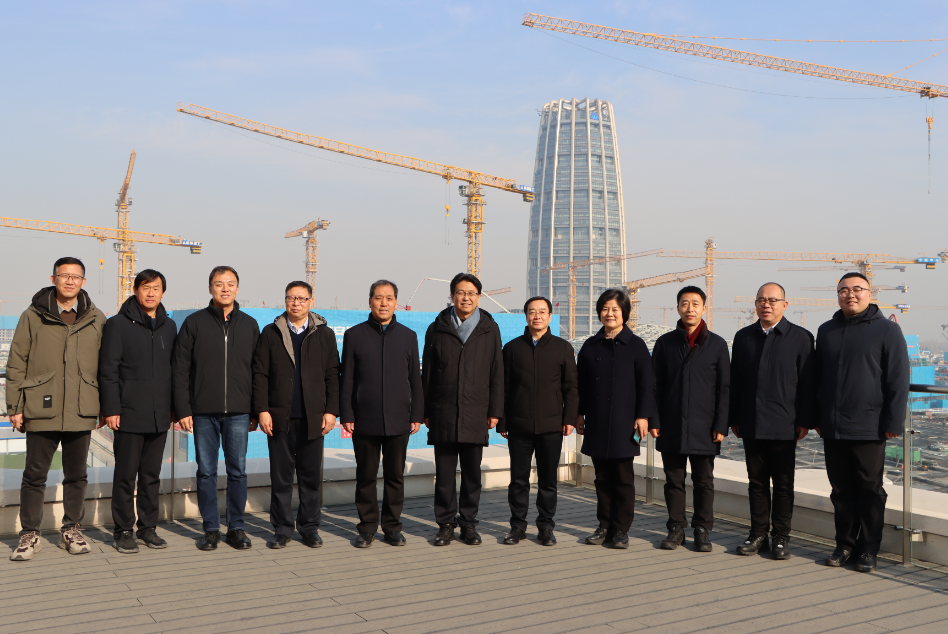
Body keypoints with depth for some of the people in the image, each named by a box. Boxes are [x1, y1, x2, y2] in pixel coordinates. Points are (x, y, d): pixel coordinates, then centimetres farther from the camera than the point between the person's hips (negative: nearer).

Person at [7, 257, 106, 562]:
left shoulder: (96, 320, 8)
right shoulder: (33, 316, 3)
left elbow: (105, 367, 11)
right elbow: (16, 364, 3)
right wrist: (15, 407, -1)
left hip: (81, 412, 2)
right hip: (40, 411, -1)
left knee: (76, 475, 10)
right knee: (35, 475, 5)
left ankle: (72, 530, 22)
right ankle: (29, 534, 16)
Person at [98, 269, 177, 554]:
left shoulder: (169, 327, 12)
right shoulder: (118, 324, -3)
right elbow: (108, 370, -5)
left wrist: (174, 407, 13)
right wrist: (110, 409, -11)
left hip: (159, 416, 5)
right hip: (129, 414, -4)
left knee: (152, 475, 10)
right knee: (126, 475, 1)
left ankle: (148, 528, 19)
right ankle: (123, 531, 11)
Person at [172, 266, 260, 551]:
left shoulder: (249, 325, 9)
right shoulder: (194, 323, 3)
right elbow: (180, 369, 2)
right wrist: (183, 410, -5)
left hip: (238, 412, 1)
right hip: (203, 412, -1)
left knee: (238, 471, 3)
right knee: (206, 471, 5)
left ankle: (236, 527, 14)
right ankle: (211, 528, 15)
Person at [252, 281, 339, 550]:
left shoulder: (325, 335, 8)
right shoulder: (270, 333, 6)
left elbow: (332, 375, 5)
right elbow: (260, 374, 3)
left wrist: (331, 411, -2)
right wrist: (262, 410, -5)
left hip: (313, 418, 1)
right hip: (280, 417, 0)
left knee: (311, 476, 6)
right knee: (281, 476, 5)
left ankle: (309, 527, 18)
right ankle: (282, 529, 15)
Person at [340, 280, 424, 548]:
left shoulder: (408, 336, 9)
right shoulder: (354, 335, 4)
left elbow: (415, 379, 10)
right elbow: (347, 379, 3)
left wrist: (417, 415, 5)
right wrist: (346, 415, -3)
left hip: (398, 421, 1)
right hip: (365, 421, -1)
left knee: (395, 476, 7)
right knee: (366, 476, 5)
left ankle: (392, 526, 19)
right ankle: (367, 528, 16)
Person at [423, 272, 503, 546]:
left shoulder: (489, 329, 7)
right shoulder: (437, 329, 6)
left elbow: (497, 373, 6)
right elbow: (426, 374, 7)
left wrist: (495, 411, 0)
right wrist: (425, 411, 3)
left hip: (476, 414, 0)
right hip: (443, 413, 0)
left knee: (472, 473, 7)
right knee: (444, 473, 4)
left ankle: (469, 524, 18)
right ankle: (446, 524, 15)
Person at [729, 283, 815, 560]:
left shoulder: (801, 337, 0)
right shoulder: (743, 337, 10)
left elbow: (807, 383, -2)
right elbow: (734, 380, 11)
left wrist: (804, 421, -6)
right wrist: (734, 418, 7)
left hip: (784, 426, -3)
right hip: (751, 425, 3)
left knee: (783, 483, 5)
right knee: (756, 482, 9)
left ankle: (781, 537, 14)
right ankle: (758, 534, 19)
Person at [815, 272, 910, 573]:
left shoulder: (887, 330, 0)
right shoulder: (826, 331, 12)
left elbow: (899, 380, -3)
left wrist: (893, 422, -8)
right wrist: (817, 418, 10)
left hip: (869, 428, -4)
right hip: (832, 428, 4)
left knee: (870, 489, 4)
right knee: (841, 489, 9)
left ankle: (868, 550, 13)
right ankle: (844, 544, 19)